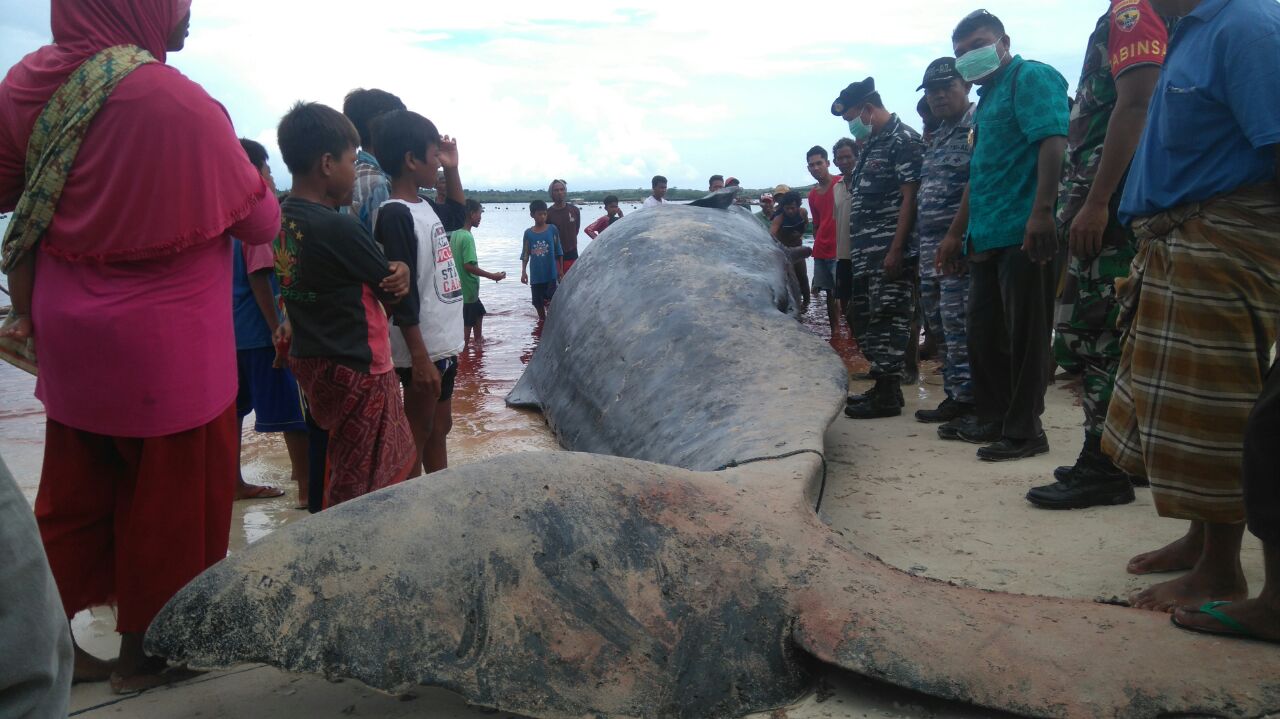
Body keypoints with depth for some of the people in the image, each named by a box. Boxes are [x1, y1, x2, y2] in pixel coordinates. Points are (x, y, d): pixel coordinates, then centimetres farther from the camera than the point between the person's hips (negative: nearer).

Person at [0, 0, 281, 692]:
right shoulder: (178, 102, -21)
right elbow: (259, 222, -8)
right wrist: (259, 187, 13)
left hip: (69, 341, 6)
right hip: (165, 350, -6)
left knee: (74, 493, 19)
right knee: (166, 502, 11)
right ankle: (139, 653, 26)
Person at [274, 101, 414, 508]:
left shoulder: (283, 217, 3)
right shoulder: (341, 228, -22)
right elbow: (392, 292, -12)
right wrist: (401, 274, 9)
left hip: (310, 362, 9)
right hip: (357, 371, -9)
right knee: (360, 489, 4)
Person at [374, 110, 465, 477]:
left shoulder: (423, 206, 9)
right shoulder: (395, 214, -17)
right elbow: (401, 291, -21)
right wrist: (420, 357, -22)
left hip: (445, 343, 9)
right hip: (424, 350, -9)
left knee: (440, 428, 17)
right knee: (418, 435, 2)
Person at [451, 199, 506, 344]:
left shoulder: (455, 234, 6)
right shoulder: (467, 237, -21)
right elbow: (469, 266, -25)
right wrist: (492, 276, -19)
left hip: (462, 287, 9)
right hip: (468, 288, -9)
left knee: (479, 312, 25)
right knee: (467, 324, 0)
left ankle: (478, 341, 39)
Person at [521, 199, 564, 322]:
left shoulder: (552, 229, -3)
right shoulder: (528, 233, 0)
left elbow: (558, 252, 2)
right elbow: (525, 254, 4)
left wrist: (560, 270, 3)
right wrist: (523, 272, -3)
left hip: (551, 274, -2)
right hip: (536, 275, 2)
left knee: (550, 301, -10)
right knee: (537, 302, 11)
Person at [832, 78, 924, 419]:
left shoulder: (904, 140, -7)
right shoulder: (872, 144, 21)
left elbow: (910, 198, -14)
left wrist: (896, 250, -19)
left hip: (891, 251, -10)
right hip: (866, 252, 10)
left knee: (888, 319, -6)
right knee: (861, 315, 12)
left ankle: (888, 395, 0)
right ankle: (883, 386, 21)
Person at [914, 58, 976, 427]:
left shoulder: (978, 127, -7)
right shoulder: (936, 137, 21)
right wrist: (925, 245, 18)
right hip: (931, 246, 9)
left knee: (958, 324, -7)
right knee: (940, 324, 12)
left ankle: (964, 398, 0)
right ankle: (954, 394, 19)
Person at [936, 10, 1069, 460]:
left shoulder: (1030, 78, -2)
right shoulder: (987, 98, 25)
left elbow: (1052, 143, -17)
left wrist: (1042, 211, -28)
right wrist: (957, 234, 26)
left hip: (1024, 233, -10)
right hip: (987, 237, 10)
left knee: (1023, 335, -4)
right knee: (984, 333, 14)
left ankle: (1024, 431, 4)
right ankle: (993, 420, 25)